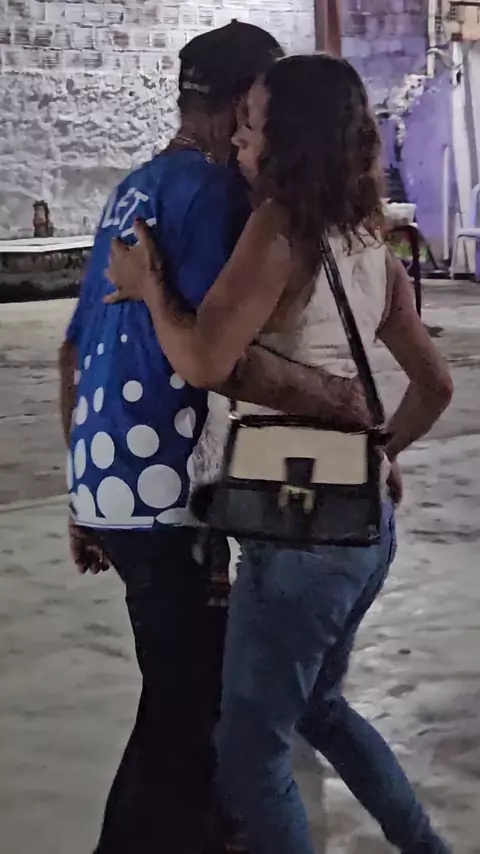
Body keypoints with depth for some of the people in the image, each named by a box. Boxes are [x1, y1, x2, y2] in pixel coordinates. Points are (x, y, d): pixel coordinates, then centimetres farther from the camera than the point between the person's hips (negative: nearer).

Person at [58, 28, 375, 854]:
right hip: (161, 494, -9)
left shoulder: (133, 190, 15)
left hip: (107, 485, 9)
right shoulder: (210, 189, -12)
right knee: (185, 708, 2)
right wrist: (340, 399, -17)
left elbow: (74, 352, 19)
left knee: (196, 681, 23)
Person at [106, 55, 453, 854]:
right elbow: (435, 383, 15)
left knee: (252, 752, 6)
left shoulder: (279, 229, -17)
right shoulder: (371, 246, 7)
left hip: (301, 532, -8)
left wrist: (149, 287, -8)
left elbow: (204, 363, -24)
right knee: (319, 705, 29)